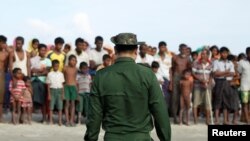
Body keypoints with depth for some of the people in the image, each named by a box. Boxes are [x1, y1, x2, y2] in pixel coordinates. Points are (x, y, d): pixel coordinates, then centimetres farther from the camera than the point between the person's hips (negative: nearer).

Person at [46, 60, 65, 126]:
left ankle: (60, 121, 7)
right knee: (51, 107, 1)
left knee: (60, 107, 1)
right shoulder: (50, 74, 0)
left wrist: (63, 94, 5)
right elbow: (48, 85, 1)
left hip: (59, 90, 2)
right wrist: (49, 94, -4)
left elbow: (62, 84, 9)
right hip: (52, 90, -2)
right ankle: (51, 121, 9)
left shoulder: (61, 74, 7)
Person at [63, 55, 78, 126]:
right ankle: (67, 120, 2)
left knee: (72, 103, 4)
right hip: (67, 86, -2)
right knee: (67, 103, -1)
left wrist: (76, 87, 12)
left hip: (73, 86, 2)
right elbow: (63, 77, 5)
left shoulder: (76, 69, 5)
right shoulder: (65, 68, -2)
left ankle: (72, 120, 7)